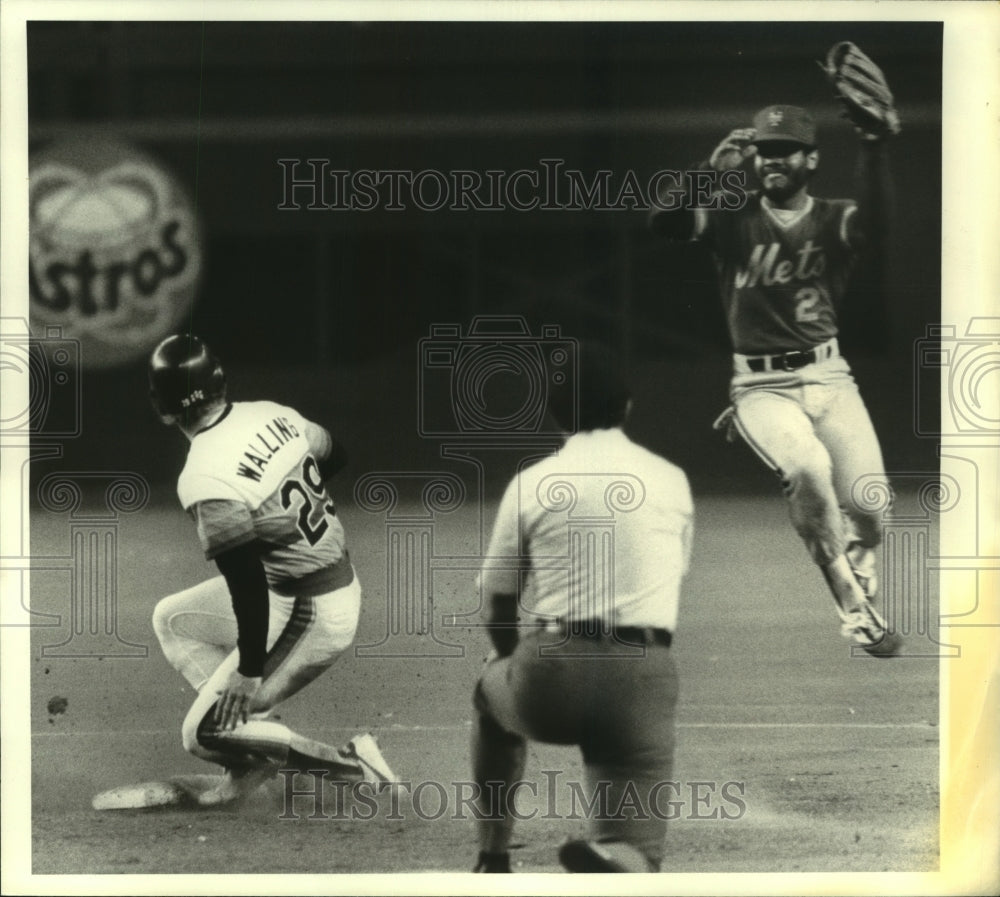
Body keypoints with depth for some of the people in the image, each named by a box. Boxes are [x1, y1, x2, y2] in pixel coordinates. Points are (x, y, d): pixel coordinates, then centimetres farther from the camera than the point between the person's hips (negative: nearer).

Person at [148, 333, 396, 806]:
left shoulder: (203, 480, -26)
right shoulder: (270, 415, -3)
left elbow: (246, 580, -25)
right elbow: (333, 454, 16)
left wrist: (249, 668, -16)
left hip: (308, 618, -9)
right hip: (341, 584, 9)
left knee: (204, 735, 1)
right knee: (172, 618, 20)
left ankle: (353, 766, 2)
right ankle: (254, 756, 16)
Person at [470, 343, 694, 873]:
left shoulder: (532, 484, 6)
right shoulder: (672, 483, 13)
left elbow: (497, 609, 12)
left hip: (552, 675, 0)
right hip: (644, 677, 0)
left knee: (491, 691, 36)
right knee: (637, 845, 6)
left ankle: (491, 861, 32)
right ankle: (612, 860, -33)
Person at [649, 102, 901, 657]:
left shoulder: (834, 222, 2)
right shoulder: (733, 220, 2)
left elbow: (875, 222, -23)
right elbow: (665, 221, -15)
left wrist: (873, 145, -36)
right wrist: (713, 171, -28)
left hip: (827, 378, 1)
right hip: (760, 387, -1)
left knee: (870, 502, -14)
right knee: (807, 467, -31)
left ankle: (858, 579, 24)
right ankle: (854, 606, -16)